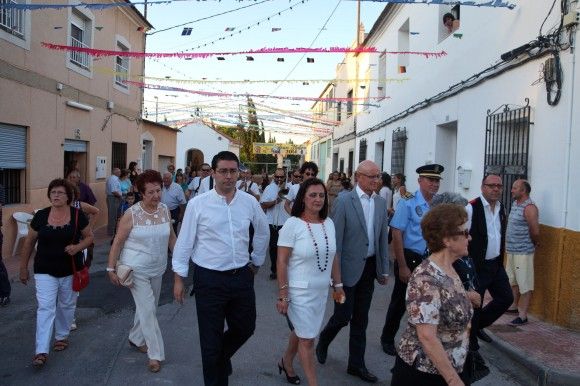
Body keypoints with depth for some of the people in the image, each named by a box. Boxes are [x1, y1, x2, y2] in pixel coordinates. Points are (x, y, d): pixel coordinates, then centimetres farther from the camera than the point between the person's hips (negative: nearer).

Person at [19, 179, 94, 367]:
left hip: (70, 271, 1)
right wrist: (23, 268, 8)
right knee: (45, 308, -6)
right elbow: (29, 242, 5)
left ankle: (62, 336, 39)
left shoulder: (78, 215, -7)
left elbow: (89, 236, 2)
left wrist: (78, 247, -19)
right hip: (45, 271, 0)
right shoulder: (40, 216, -4)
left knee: (66, 305, 16)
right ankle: (42, 351, -2)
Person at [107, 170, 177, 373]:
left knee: (149, 307, 19)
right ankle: (155, 354, 6)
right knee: (147, 308, -5)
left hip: (157, 269, 5)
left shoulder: (165, 210, -2)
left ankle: (136, 338, 42)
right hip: (136, 269, -5)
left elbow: (171, 237, 8)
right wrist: (111, 268, -8)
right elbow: (118, 242, -9)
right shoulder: (131, 214, -16)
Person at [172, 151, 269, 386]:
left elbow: (263, 232, 16)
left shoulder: (250, 202, 0)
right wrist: (179, 278, -1)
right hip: (209, 279, -3)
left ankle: (222, 357, 48)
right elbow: (184, 242, -3)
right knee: (210, 338, 8)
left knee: (245, 328, 17)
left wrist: (256, 262, 20)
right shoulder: (197, 204, -9)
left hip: (242, 277, 3)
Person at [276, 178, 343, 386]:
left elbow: (334, 257, 11)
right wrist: (282, 296, -15)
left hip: (321, 291, 6)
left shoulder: (329, 223, 2)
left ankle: (286, 363, 46)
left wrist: (338, 285, 11)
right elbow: (282, 262, -14)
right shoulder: (293, 224, -15)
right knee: (307, 338, 2)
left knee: (300, 331, 20)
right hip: (299, 291, -5)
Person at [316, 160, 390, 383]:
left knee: (360, 320, 13)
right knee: (343, 316, 2)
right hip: (349, 267, -5)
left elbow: (383, 238, 11)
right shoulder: (344, 201, -11)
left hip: (369, 267, 5)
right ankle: (323, 341, 33)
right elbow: (335, 239, -12)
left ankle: (356, 364, 27)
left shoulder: (381, 203, 6)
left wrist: (384, 269, 10)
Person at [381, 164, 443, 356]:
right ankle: (387, 339, 30)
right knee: (400, 302, 9)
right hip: (410, 258, -4)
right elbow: (396, 234, -14)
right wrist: (403, 266, -15)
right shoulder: (408, 202, -12)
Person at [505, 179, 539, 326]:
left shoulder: (529, 207, -17)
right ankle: (514, 306, 35)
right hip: (511, 250, 9)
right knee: (513, 281, 20)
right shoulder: (515, 203, 10)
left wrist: (535, 244, -1)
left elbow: (535, 231, -18)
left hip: (523, 252, -9)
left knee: (524, 284, -1)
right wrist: (509, 245, 13)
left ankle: (523, 315, 4)